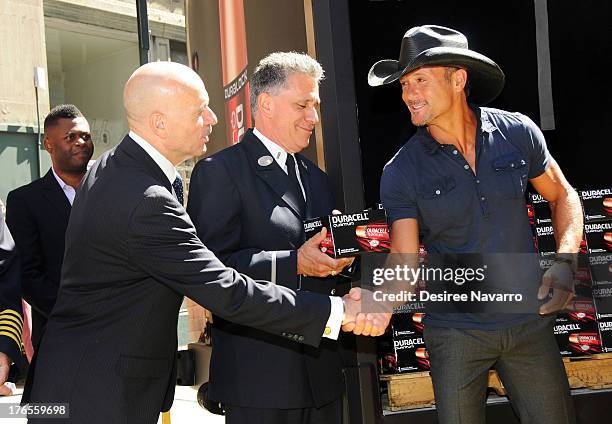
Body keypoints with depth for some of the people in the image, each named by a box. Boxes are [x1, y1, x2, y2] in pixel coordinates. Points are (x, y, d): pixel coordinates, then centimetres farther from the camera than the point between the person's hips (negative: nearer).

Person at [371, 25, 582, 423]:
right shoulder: (401, 172, -10)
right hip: (455, 331, -1)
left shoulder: (518, 132, -4)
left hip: (528, 320, 2)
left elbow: (563, 196, 10)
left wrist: (565, 261, -5)